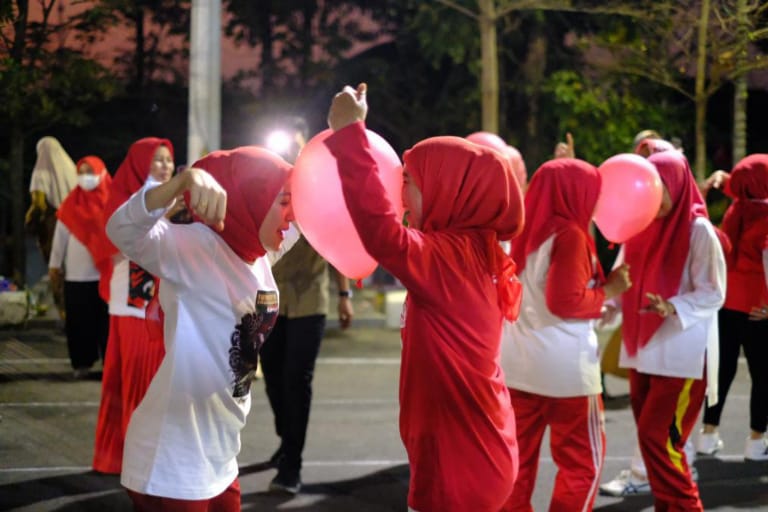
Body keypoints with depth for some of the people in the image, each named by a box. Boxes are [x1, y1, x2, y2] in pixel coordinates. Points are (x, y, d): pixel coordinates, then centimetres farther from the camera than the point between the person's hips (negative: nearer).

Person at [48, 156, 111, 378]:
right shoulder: (71, 204, 5)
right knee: (79, 321, 4)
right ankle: (82, 362, 13)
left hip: (106, 272, -2)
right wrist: (54, 264, 5)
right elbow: (61, 235, 8)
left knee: (107, 320, 0)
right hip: (77, 274, 2)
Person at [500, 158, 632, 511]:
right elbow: (566, 301, -18)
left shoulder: (527, 231, 9)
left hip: (518, 363, 7)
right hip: (564, 366, -7)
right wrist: (608, 290, -4)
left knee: (519, 457, 10)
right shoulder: (570, 235, -13)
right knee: (583, 460, 6)